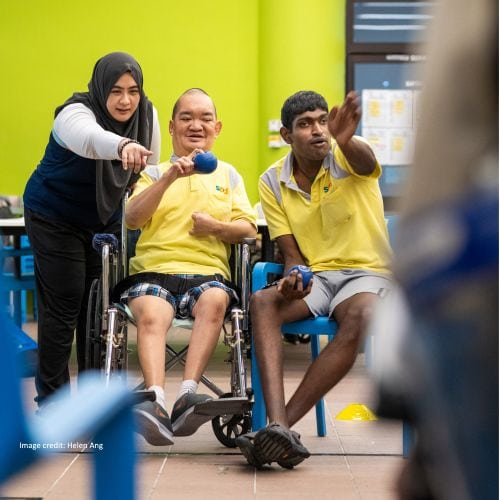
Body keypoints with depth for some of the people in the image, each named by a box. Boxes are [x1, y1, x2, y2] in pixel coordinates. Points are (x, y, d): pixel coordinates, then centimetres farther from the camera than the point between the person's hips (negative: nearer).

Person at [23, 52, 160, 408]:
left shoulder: (147, 115, -10)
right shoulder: (76, 114, -28)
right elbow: (90, 138, -54)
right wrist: (122, 145, -74)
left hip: (104, 219, 5)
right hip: (54, 218, -5)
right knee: (63, 306, -7)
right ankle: (51, 398, 5)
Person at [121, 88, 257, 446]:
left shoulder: (228, 175, 24)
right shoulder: (155, 173, 21)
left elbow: (248, 229, 13)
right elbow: (132, 219, 3)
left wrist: (217, 227, -8)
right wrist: (170, 178, -10)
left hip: (208, 273, 1)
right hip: (154, 271, 0)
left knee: (215, 300, -35)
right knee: (151, 316, -34)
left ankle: (188, 395, -43)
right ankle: (157, 402, -49)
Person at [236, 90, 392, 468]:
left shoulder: (347, 157, -8)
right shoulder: (273, 183, 2)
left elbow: (365, 160, -35)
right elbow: (292, 253, 4)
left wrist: (345, 141, -61)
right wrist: (293, 277, -22)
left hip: (367, 271, -3)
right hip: (313, 276, 3)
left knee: (360, 317, -38)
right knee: (262, 302, -29)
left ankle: (284, 425, -33)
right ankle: (279, 427, -44)